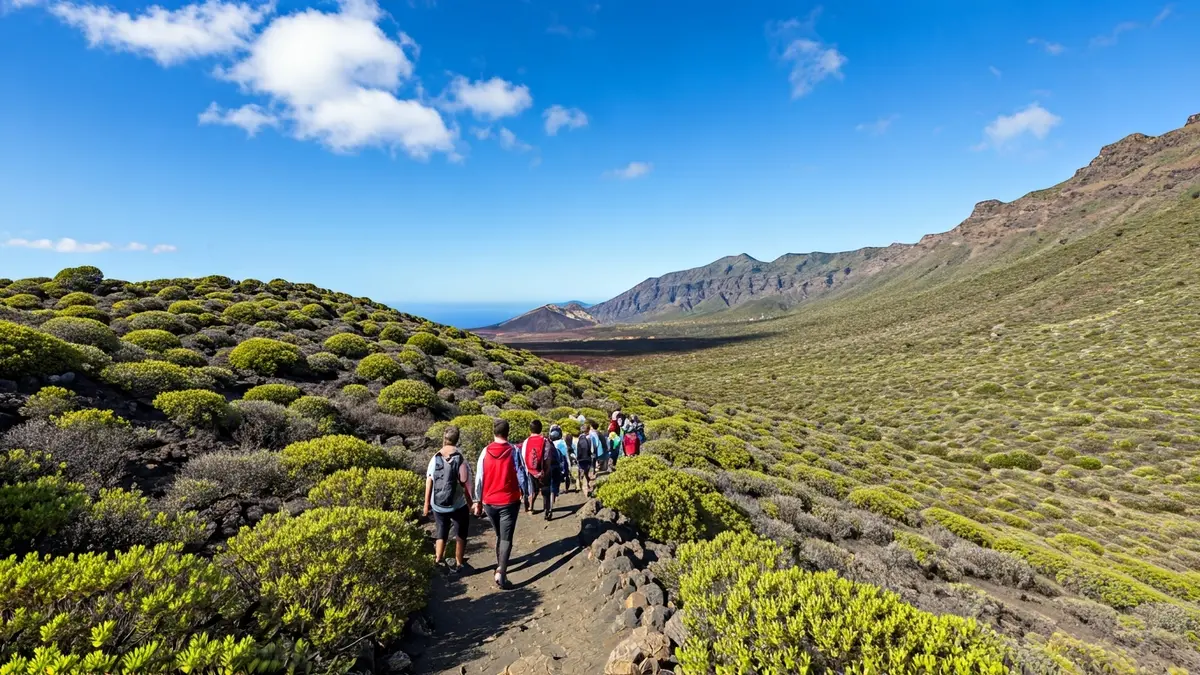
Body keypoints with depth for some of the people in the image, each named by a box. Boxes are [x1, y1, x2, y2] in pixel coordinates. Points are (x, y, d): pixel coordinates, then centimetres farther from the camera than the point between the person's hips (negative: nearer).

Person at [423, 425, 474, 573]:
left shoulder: (435, 458, -6)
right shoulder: (460, 458, -15)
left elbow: (428, 482, -2)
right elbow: (465, 483, -12)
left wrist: (427, 503, 8)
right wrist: (470, 502, 2)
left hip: (438, 505, 3)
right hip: (458, 505, -3)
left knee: (441, 533, 22)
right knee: (460, 535, 16)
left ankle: (438, 561, 28)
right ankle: (458, 564, 23)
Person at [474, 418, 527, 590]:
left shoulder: (485, 452, -4)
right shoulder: (514, 451, -11)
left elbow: (479, 478, 0)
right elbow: (521, 475, -9)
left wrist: (478, 501, 9)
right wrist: (525, 494, 5)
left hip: (489, 502, 4)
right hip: (509, 501, -3)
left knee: (499, 535, 23)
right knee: (506, 538, 0)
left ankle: (500, 565, 34)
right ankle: (501, 572, -13)